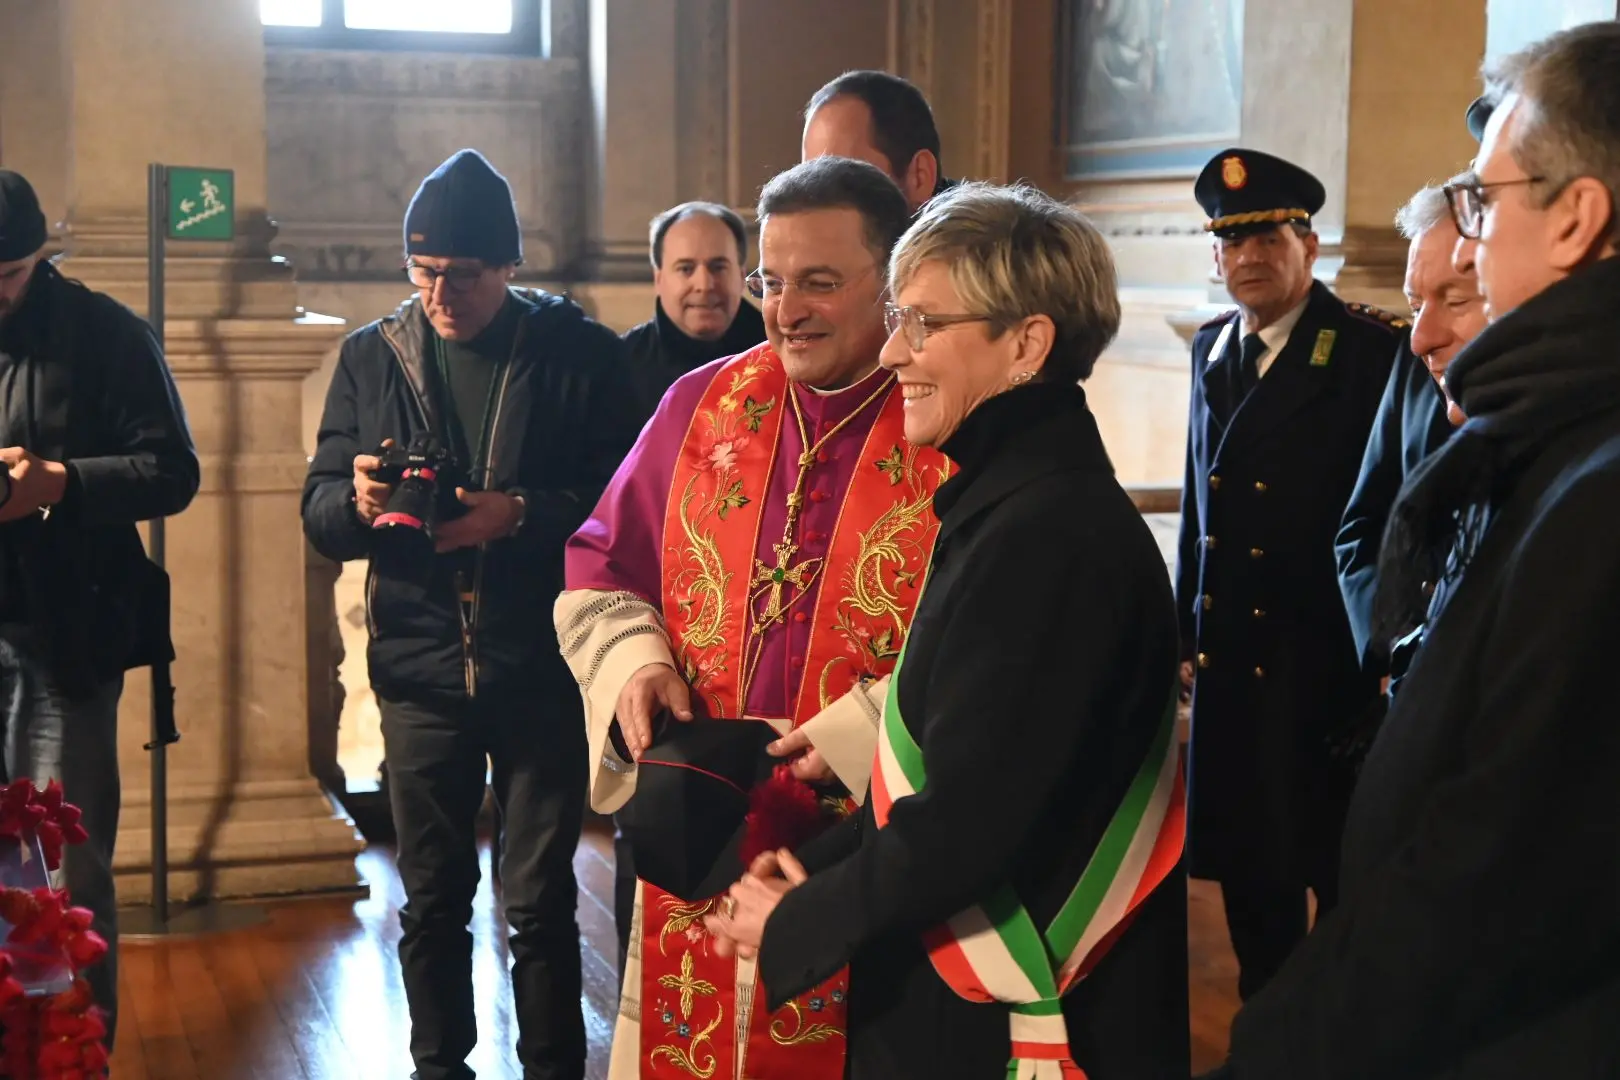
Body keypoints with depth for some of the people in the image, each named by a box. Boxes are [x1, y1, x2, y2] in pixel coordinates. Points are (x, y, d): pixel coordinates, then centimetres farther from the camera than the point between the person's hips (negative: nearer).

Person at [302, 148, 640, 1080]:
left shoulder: (581, 353, -3)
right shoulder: (372, 356, 6)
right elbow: (319, 512, 5)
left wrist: (522, 514, -23)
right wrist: (358, 501, -17)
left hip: (543, 674, -3)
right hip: (421, 670, 3)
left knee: (541, 904, 5)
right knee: (432, 899, 13)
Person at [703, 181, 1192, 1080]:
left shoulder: (1045, 534, -23)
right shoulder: (1013, 505, 8)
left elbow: (967, 821, -25)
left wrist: (796, 926, -12)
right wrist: (820, 870, 2)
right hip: (959, 1002, 9)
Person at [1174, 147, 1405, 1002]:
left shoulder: (1373, 352, -11)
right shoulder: (1213, 349, 11)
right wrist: (1188, 631, 13)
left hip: (1329, 665, -6)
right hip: (1231, 659, 6)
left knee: (1341, 872, 4)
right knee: (1249, 875, 14)